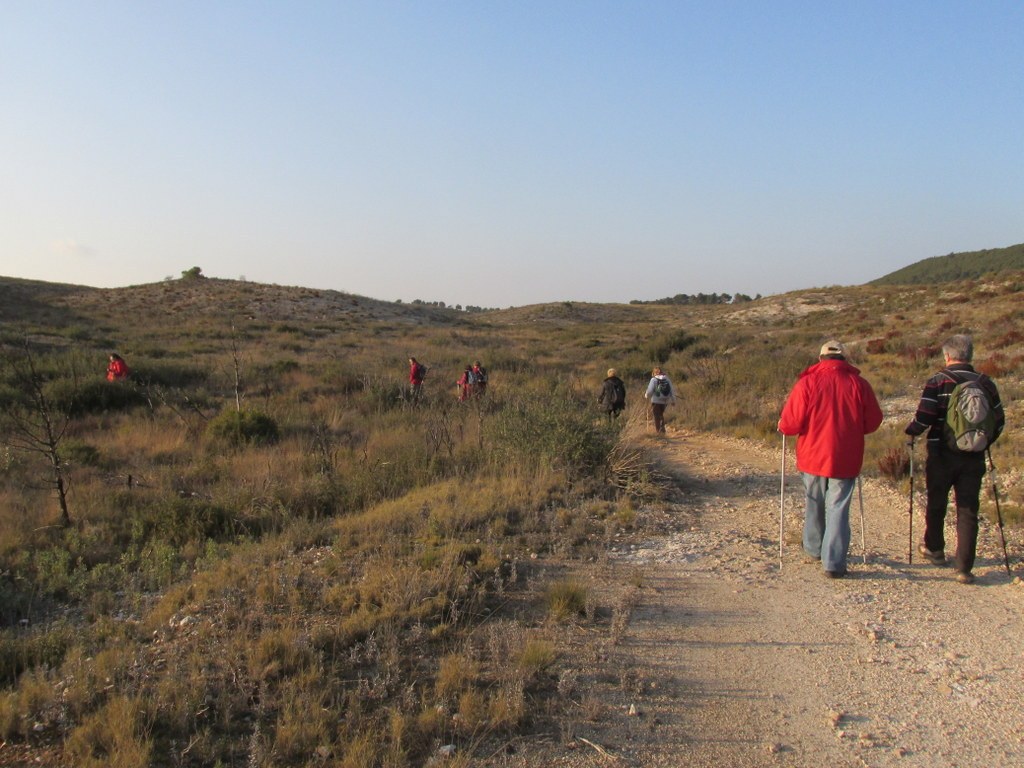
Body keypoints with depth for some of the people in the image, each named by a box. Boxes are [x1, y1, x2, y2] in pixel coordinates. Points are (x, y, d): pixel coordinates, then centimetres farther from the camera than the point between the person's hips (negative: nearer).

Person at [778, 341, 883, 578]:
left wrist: (782, 426, 9)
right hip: (845, 459, 0)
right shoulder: (859, 384, -5)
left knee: (814, 504, 19)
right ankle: (834, 563, 2)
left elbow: (791, 423, -13)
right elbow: (873, 422, 2)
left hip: (813, 455, 0)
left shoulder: (807, 383, -10)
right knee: (838, 508, 4)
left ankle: (814, 548, 35)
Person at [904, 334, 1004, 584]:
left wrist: (911, 432, 3)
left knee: (936, 504, 17)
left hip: (942, 454, -3)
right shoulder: (986, 383, 3)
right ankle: (964, 568, 2)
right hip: (974, 458, 3)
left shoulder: (938, 381, -10)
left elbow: (923, 417, -17)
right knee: (968, 511, 5)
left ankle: (935, 549, 35)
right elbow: (999, 421, 8)